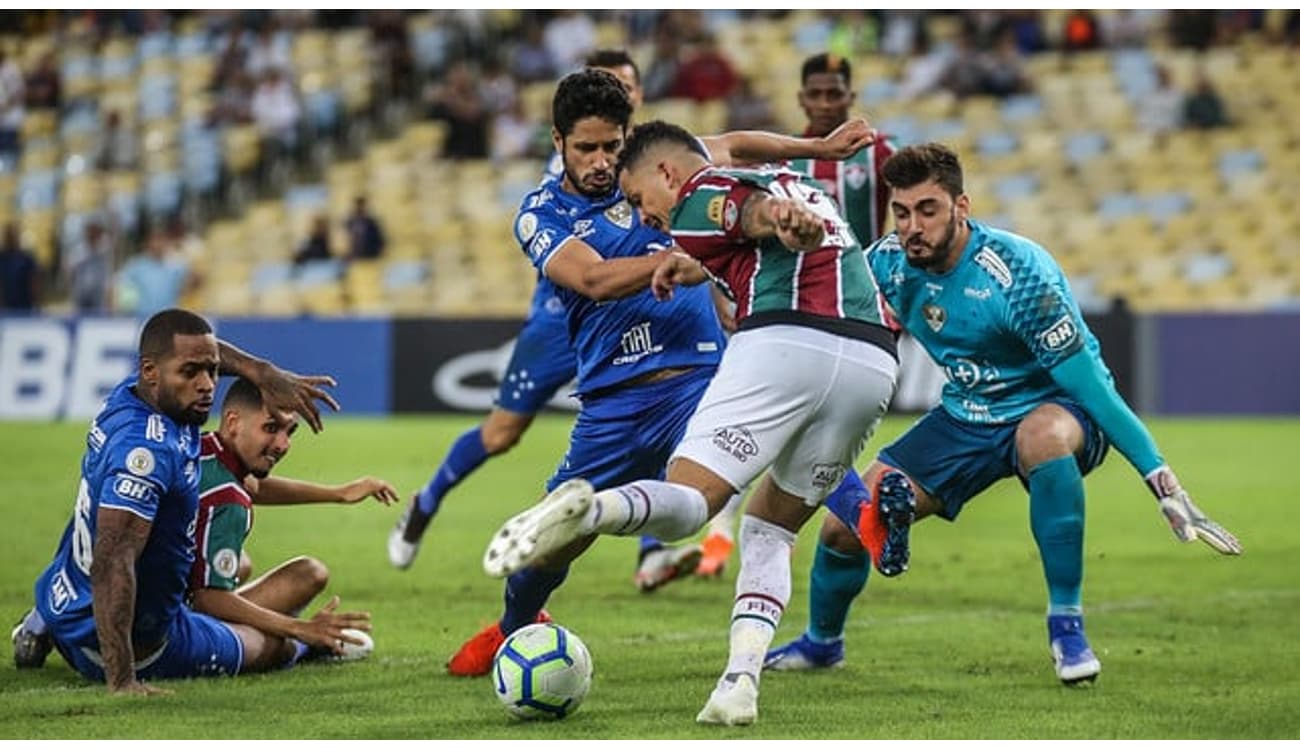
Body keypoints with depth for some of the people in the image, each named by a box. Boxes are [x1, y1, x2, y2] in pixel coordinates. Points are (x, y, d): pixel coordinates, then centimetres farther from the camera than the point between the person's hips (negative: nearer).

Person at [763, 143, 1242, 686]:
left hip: (1054, 408, -6)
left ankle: (1067, 625, -28)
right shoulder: (888, 262, -12)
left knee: (1044, 434, -43)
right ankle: (821, 642, 31)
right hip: (965, 415, 6)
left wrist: (1163, 484, -33)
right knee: (844, 523, -3)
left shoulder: (1015, 271, -29)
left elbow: (1086, 381, -29)